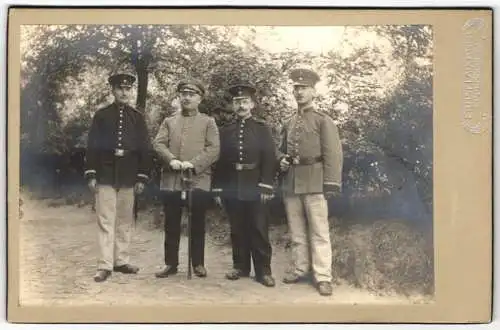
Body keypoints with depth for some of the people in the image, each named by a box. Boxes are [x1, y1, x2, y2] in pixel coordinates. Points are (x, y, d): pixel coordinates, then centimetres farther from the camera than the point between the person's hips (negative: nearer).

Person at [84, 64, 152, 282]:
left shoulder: (138, 117, 7)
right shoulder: (101, 115, 4)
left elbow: (145, 149, 6)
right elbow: (92, 146, 1)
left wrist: (142, 177, 0)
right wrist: (91, 174, -5)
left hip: (129, 177, 2)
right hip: (106, 175, -2)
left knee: (125, 221, 9)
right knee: (105, 220, -2)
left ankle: (121, 261, 20)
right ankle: (105, 265, 2)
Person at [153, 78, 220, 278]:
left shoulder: (208, 122, 8)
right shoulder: (169, 121, 15)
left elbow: (214, 149, -3)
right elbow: (158, 144, 5)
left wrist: (193, 163, -16)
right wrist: (171, 160, -14)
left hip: (199, 181, -2)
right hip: (171, 181, 2)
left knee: (197, 225, 4)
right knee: (171, 225, 7)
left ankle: (198, 264, 16)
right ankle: (171, 263, 17)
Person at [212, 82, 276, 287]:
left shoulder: (262, 129, 5)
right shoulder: (225, 131, 10)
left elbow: (269, 159, -1)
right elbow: (220, 161, 8)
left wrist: (265, 186, -10)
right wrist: (218, 189, 3)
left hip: (255, 187, -2)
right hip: (232, 188, 2)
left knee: (259, 230, 0)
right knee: (237, 230, 8)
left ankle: (263, 270, 6)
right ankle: (240, 266, 20)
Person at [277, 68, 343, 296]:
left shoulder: (323, 121, -1)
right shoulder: (289, 124, 15)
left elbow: (333, 154, -8)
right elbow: (281, 149, 26)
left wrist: (331, 184, -16)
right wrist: (281, 160, 3)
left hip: (314, 182, -5)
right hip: (291, 182, 6)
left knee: (319, 231, -3)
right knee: (296, 230, 11)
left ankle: (323, 277, 0)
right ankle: (300, 270, 22)